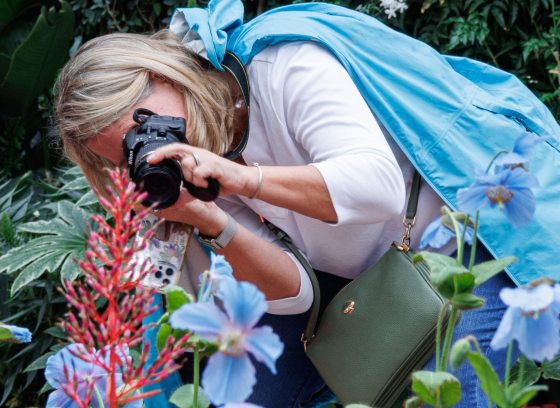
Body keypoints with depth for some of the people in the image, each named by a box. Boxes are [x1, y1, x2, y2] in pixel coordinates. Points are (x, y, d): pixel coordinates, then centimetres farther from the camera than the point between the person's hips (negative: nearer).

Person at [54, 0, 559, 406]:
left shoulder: (288, 64, -24)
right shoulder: (200, 170, -4)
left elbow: (379, 184, -35)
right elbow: (292, 292, -12)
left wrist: (244, 178, -42)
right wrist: (212, 223, -29)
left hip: (468, 243, -7)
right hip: (355, 280, 7)